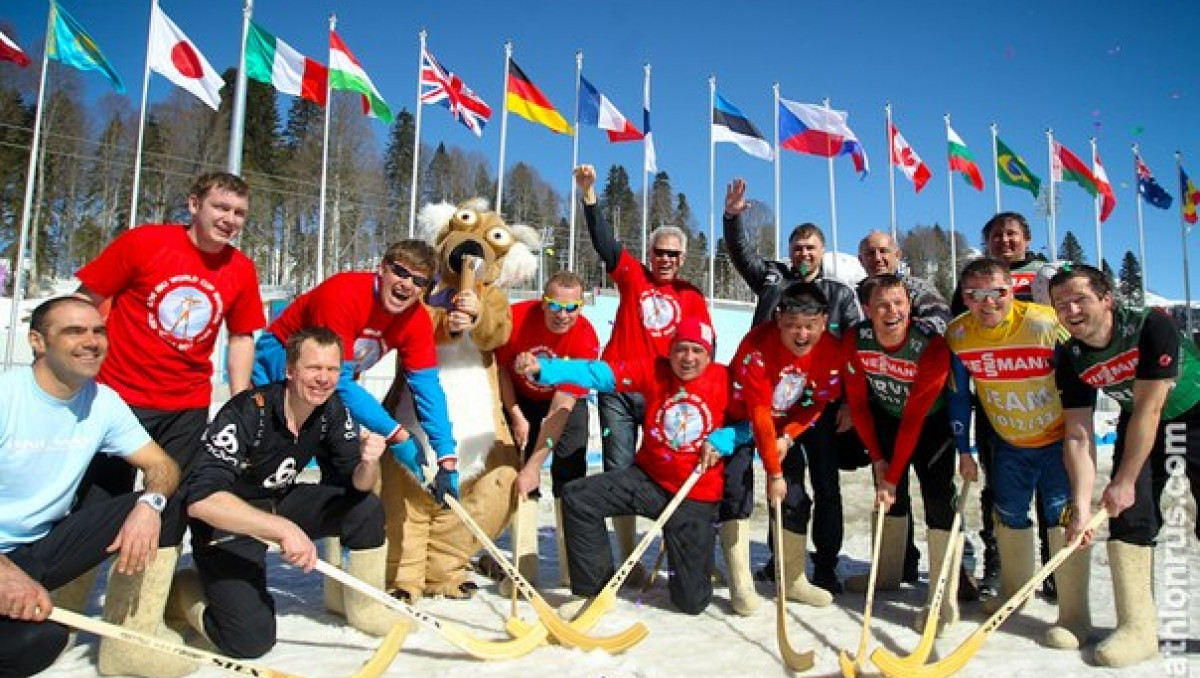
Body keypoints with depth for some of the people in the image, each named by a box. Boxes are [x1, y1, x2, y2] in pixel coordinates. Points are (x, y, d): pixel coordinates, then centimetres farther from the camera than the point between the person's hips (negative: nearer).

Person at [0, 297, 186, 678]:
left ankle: (132, 642, -5)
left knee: (163, 504, -10)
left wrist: (150, 503, -24)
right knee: (37, 638, -33)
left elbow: (163, 467, 0)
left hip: (43, 547, 6)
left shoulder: (103, 402, 0)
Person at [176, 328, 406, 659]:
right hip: (226, 522, -6)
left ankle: (365, 608, 7)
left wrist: (368, 462, -30)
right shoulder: (247, 412, -29)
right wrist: (282, 529, -44)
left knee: (368, 509, -13)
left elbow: (356, 485, -6)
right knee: (252, 638, -18)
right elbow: (201, 499, -36)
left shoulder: (332, 409, -10)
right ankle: (185, 590, 11)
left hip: (280, 504, 6)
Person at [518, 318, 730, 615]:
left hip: (697, 494, -2)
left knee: (691, 601, -2)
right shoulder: (653, 370, -8)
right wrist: (542, 368, -33)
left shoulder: (725, 379, -11)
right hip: (648, 478, 2)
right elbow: (600, 373, -20)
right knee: (577, 497, -14)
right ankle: (596, 589, 4)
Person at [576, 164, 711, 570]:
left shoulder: (692, 297, 10)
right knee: (619, 472, 2)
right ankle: (628, 558, 11)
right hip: (618, 388, 0)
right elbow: (603, 241, -3)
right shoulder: (632, 276, 8)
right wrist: (589, 193, -14)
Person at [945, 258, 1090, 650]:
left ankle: (1074, 617, 4)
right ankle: (1014, 590, 37)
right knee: (1008, 515, 14)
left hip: (1058, 437, -4)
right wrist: (963, 450, 3)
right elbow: (958, 396, -1)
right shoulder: (958, 335, -13)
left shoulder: (1047, 324, -25)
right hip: (1008, 442, 4)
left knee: (1064, 516, -9)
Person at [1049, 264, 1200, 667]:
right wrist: (1082, 506, -28)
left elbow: (1148, 409, -28)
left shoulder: (1152, 326, -30)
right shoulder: (1071, 359, -17)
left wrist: (1125, 480, -24)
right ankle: (1138, 628, -1)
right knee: (1129, 513, -8)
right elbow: (1078, 435, -18)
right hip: (1139, 423, 3)